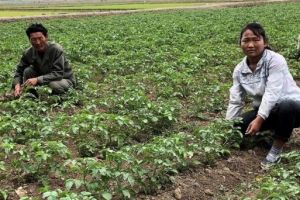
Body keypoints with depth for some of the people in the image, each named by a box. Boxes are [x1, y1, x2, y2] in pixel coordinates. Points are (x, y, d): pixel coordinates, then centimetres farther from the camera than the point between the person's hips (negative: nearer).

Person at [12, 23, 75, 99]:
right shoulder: (28, 53, -14)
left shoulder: (56, 49, -28)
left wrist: (37, 79, -39)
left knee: (54, 85, -37)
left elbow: (58, 74, -31)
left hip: (65, 79, -4)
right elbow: (19, 70, -2)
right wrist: (17, 86, -21)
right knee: (27, 71, -18)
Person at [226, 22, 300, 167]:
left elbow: (272, 93, -29)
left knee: (286, 107, -40)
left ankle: (276, 152, -19)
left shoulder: (275, 60, -21)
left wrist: (259, 119, -37)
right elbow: (235, 101, -2)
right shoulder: (239, 69, -4)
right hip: (265, 111, 6)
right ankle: (276, 130, 13)